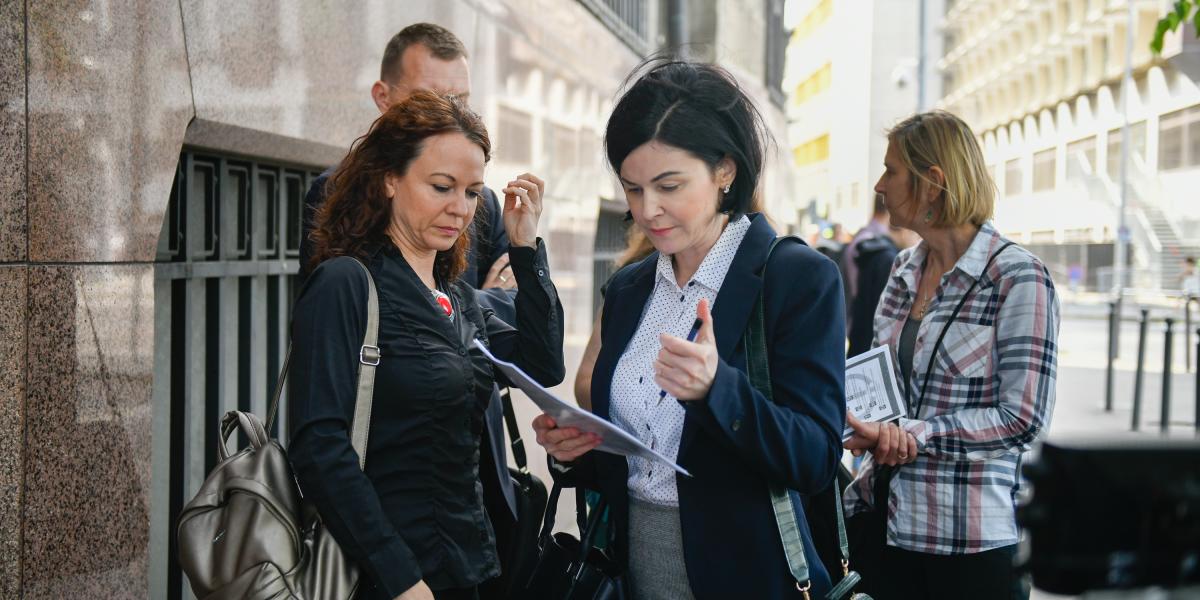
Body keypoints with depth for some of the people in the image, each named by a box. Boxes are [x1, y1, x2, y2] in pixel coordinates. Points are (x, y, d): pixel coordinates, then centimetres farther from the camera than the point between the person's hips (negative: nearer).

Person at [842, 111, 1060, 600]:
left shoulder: (1018, 277, -11)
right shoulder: (904, 270, 9)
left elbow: (1023, 418, -15)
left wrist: (912, 435, -18)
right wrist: (867, 424, -5)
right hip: (881, 512, 6)